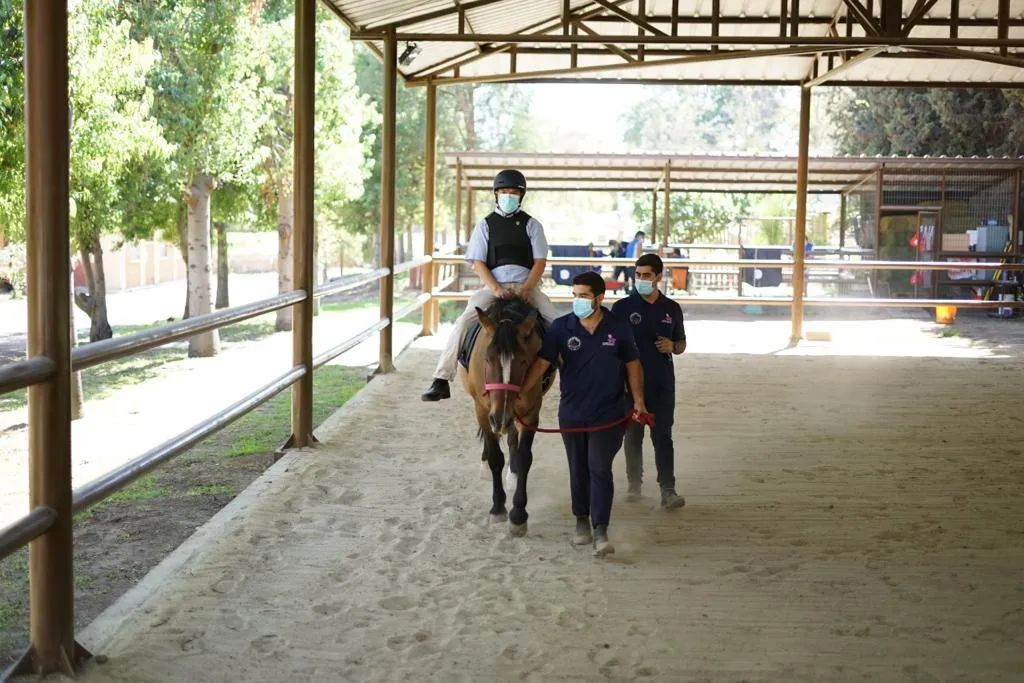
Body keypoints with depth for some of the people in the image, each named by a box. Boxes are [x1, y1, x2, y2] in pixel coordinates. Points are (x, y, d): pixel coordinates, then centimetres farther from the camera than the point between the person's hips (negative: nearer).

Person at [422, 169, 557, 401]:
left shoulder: (531, 224, 10)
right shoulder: (486, 225, 10)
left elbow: (540, 261, 4)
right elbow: (478, 263, 3)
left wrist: (526, 289, -14)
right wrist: (497, 289, -14)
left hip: (527, 286, 1)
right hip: (493, 286, -1)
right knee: (464, 322, -21)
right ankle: (441, 380, -20)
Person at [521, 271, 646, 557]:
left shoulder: (619, 328, -4)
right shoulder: (561, 327, -5)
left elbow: (632, 364, 6)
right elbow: (541, 363, -6)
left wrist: (638, 399, -1)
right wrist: (518, 393, -15)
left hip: (608, 415, -2)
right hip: (572, 413, 2)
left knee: (600, 469, -9)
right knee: (578, 470, 13)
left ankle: (600, 532, -9)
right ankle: (582, 522, 29)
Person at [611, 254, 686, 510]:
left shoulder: (672, 309, 6)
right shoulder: (622, 307, -1)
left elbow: (682, 343, 15)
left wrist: (672, 347, -8)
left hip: (662, 385, 1)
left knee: (663, 436, -1)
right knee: (633, 435, 10)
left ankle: (668, 491, -2)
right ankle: (634, 483, 24)